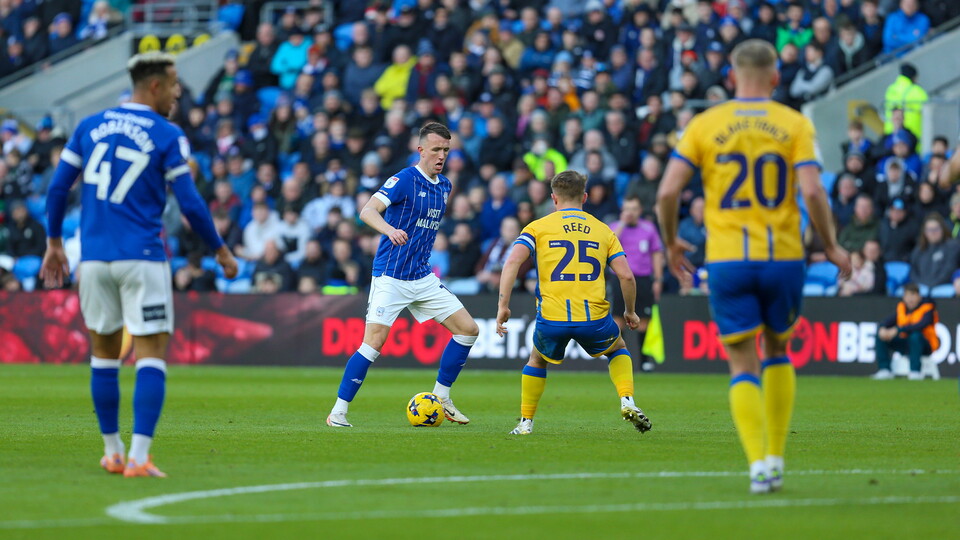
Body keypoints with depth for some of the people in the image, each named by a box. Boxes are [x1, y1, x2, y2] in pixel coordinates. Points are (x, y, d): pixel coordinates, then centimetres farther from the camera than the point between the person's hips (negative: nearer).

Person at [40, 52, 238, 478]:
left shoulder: (90, 127, 8)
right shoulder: (168, 137, -5)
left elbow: (58, 188, 9)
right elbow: (189, 204, -5)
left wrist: (54, 242, 21)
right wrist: (220, 250, 7)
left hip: (93, 257, 4)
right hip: (141, 258, -4)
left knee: (104, 353, 16)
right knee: (151, 354, -3)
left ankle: (112, 452, 21)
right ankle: (139, 457, -14)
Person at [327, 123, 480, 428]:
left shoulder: (444, 186, 10)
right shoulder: (404, 180, -13)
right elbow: (367, 211, -25)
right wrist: (390, 229, -43)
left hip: (423, 277, 7)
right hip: (390, 277, -7)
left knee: (469, 330, 2)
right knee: (374, 343, -15)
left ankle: (441, 398, 14)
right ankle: (338, 413, -7)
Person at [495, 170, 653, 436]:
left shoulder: (538, 227, 9)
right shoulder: (603, 230, 13)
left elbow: (512, 262, -7)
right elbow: (626, 276, 5)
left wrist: (503, 305, -6)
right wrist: (630, 312, 20)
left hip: (552, 319, 0)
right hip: (594, 319, 0)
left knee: (537, 360, 31)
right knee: (618, 350, 31)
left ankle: (525, 422, 26)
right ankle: (627, 401, 8)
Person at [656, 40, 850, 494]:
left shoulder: (704, 125, 2)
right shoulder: (794, 125, 0)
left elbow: (668, 191, -4)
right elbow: (812, 191, -12)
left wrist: (671, 243, 12)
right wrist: (831, 247, 2)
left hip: (727, 261, 0)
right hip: (783, 257, 1)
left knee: (744, 366, 3)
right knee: (777, 351, 21)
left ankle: (759, 463, -14)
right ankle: (775, 457, 17)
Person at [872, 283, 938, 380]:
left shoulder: (927, 308, -14)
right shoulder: (901, 307, 4)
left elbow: (921, 325, -32)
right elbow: (889, 321, 2)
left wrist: (898, 330, -38)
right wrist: (882, 328, -23)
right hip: (905, 344, 6)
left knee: (915, 335, -38)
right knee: (881, 335, -10)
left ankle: (915, 372, -30)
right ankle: (884, 370, -8)